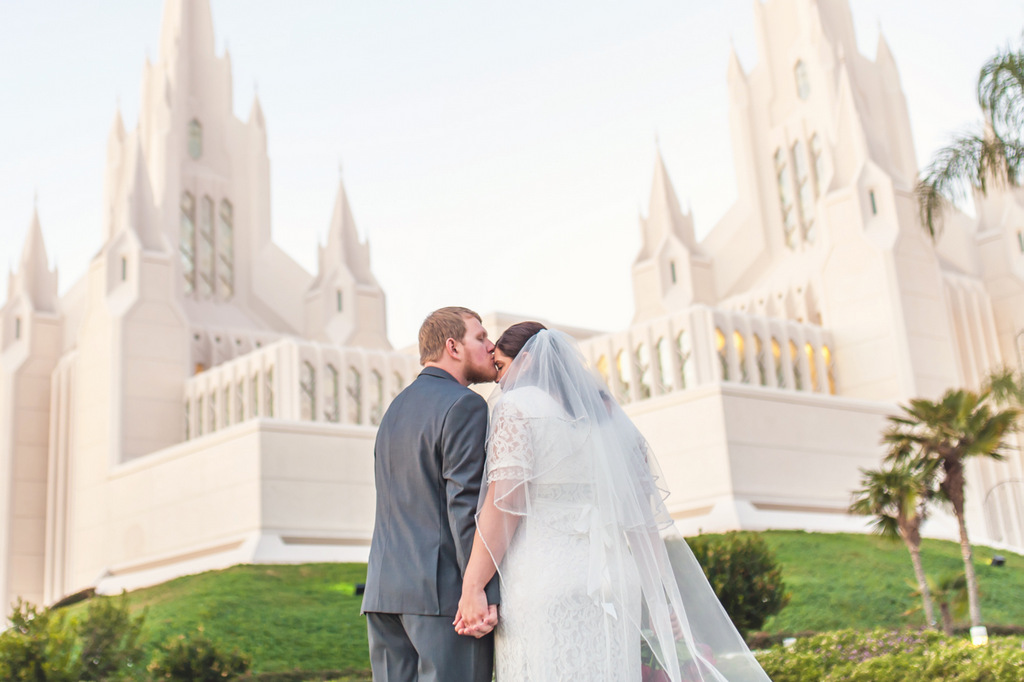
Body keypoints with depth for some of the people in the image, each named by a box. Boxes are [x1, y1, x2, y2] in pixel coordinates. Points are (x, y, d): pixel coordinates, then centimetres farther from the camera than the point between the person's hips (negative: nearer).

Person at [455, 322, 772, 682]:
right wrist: (661, 605, 13)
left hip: (543, 585, -6)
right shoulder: (611, 414, 17)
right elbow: (644, 521, 12)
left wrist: (472, 587, -12)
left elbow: (503, 504, -11)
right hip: (614, 583, 6)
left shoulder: (517, 406, 0)